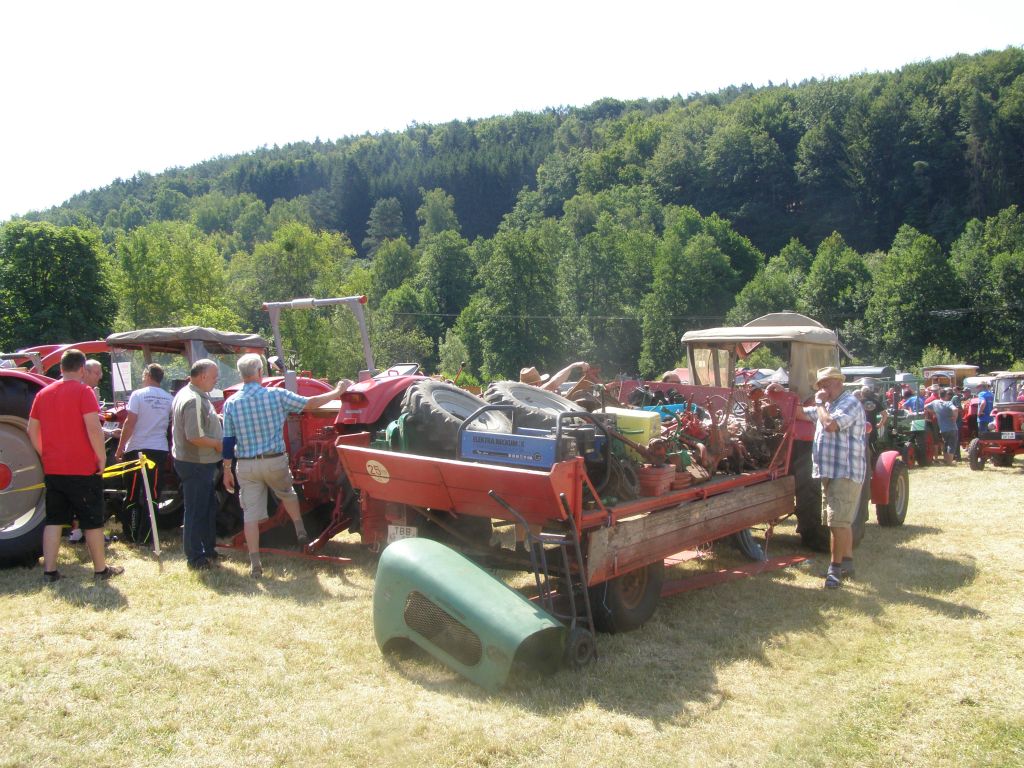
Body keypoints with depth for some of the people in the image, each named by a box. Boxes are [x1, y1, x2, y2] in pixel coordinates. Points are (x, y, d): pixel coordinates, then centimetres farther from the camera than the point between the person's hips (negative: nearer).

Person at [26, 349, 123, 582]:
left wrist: (46, 456, 17)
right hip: (83, 469, -5)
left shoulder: (43, 393, 7)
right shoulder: (83, 391, -11)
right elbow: (93, 428, -20)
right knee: (92, 520, 5)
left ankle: (49, 571, 12)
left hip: (52, 470, 5)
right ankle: (101, 569, 14)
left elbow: (32, 431, 10)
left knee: (54, 519, 12)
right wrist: (102, 457, -11)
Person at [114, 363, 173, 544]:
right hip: (160, 450, 3)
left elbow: (130, 423, -10)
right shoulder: (169, 399, 4)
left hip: (137, 449, -3)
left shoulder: (138, 395, -6)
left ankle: (132, 533, 11)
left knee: (133, 493, 8)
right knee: (152, 494, 7)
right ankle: (145, 535, 7)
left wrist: (120, 447, -5)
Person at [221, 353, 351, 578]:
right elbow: (310, 404, -1)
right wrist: (338, 391, 11)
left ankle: (255, 564, 6)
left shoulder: (231, 403, -3)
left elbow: (228, 442, 0)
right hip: (275, 461, -1)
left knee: (250, 513, 6)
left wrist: (227, 470, 9)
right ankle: (300, 532, 35)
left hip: (246, 465, 1)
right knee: (287, 494, 29)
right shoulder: (276, 395, -8)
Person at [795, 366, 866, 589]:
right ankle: (847, 563, 25)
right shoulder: (828, 406, 18)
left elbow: (830, 424, -27)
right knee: (842, 521, 16)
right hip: (831, 471, 10)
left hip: (846, 472, -10)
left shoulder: (850, 403, -12)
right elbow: (802, 414, 23)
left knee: (838, 521, -10)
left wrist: (820, 404, -11)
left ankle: (836, 568, -5)